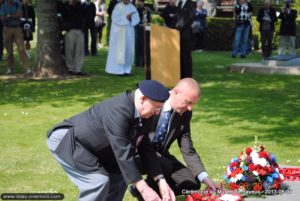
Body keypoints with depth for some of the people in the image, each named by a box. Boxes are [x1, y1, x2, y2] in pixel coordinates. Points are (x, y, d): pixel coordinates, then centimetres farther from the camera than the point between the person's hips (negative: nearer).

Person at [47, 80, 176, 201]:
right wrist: (143, 188, -33)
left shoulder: (139, 114, -3)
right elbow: (123, 153, -34)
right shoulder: (118, 111, -32)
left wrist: (161, 181, -4)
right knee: (99, 181, -21)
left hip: (90, 147, 10)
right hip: (65, 141, -10)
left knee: (118, 177, 8)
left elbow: (145, 147, 3)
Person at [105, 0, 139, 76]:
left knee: (128, 50, 5)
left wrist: (131, 18, -16)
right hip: (119, 32, -5)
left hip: (129, 32, 6)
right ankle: (117, 69, -5)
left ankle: (126, 69, 8)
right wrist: (125, 17, -21)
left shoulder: (132, 7, 9)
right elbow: (115, 18, -15)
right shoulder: (118, 6, -7)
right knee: (119, 50, -7)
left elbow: (136, 18, 4)